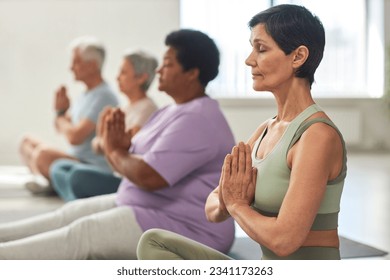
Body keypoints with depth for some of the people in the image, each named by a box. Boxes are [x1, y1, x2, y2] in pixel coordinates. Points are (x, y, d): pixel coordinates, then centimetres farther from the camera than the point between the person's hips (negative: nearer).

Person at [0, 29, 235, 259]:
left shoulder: (197, 120, -21)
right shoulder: (170, 112, 13)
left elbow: (148, 176, -28)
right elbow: (133, 163, 12)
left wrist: (115, 150, -8)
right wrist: (116, 146, -10)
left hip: (184, 227, -10)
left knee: (83, 232, -15)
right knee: (71, 212, 5)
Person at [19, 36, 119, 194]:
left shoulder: (103, 97, -17)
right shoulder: (87, 94, 15)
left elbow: (74, 137, -23)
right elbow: (61, 128, 22)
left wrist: (61, 118, -2)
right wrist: (61, 110, 0)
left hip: (95, 171, -11)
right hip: (77, 160, 11)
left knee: (43, 154, -33)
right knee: (27, 142, 11)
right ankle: (42, 179, -13)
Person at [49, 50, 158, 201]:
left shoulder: (147, 109, -10)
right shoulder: (126, 108, 16)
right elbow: (97, 146, 13)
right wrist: (100, 143, -7)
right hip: (117, 174, 9)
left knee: (79, 174, -30)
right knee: (59, 167, 1)